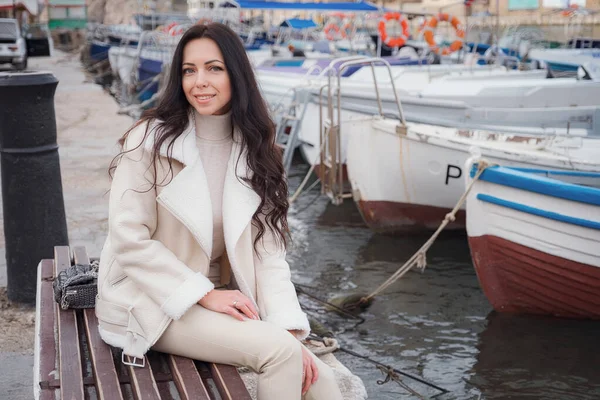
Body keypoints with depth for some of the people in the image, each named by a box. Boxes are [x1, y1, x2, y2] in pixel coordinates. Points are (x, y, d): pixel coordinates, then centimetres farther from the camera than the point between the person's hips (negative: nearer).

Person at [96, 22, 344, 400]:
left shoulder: (254, 150, 3)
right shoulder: (152, 139, -11)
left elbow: (268, 251, -3)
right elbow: (128, 238, -14)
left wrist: (288, 327, -15)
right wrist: (204, 294, -17)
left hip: (220, 300, 4)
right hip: (150, 301, -4)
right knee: (279, 350, -25)